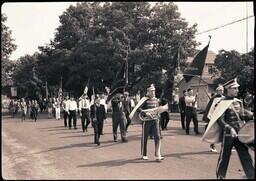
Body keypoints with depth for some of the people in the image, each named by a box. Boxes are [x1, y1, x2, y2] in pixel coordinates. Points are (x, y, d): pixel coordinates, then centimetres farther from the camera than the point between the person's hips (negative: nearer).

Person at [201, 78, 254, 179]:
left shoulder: (238, 101, 11)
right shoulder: (223, 103, -12)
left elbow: (243, 115, 18)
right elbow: (220, 120, -18)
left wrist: (251, 116, 1)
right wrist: (230, 128, -29)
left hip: (240, 134, 7)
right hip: (228, 134, -6)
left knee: (246, 157, 8)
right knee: (224, 157, 5)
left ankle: (251, 176, 15)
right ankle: (220, 176, 22)